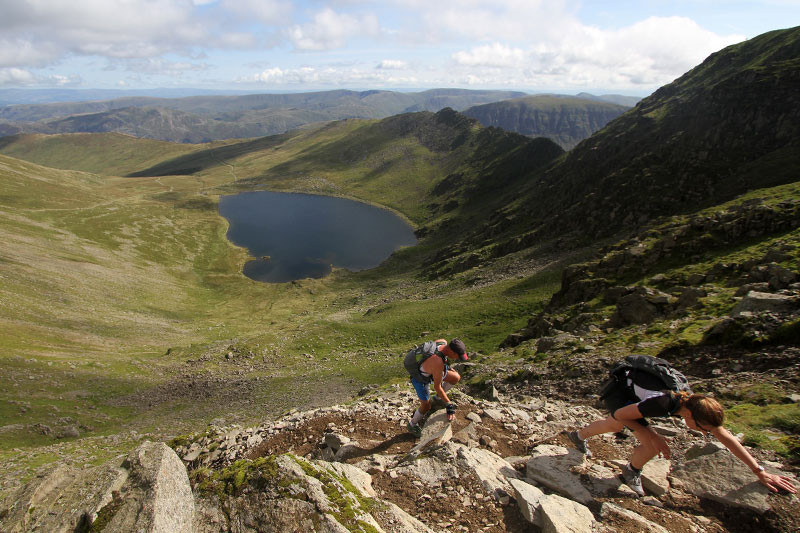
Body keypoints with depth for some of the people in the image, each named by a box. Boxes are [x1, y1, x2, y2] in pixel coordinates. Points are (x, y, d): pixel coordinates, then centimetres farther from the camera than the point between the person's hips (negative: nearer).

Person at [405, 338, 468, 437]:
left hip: (430, 370, 7)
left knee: (456, 378, 3)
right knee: (426, 406, 0)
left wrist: (447, 367, 13)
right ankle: (412, 424, 29)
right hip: (420, 378, -7)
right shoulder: (438, 363, -44)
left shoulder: (443, 342, -23)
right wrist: (449, 405, -23)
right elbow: (437, 387, -32)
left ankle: (438, 398, 27)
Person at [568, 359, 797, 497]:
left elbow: (726, 437, -7)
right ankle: (631, 472, 16)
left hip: (630, 386, 8)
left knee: (613, 426, 32)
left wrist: (760, 472, -4)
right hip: (617, 392, -8)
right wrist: (652, 436, -25)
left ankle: (578, 435, 59)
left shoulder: (694, 402, -18)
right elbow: (620, 415, -28)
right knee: (652, 446, -16)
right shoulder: (661, 403, -39)